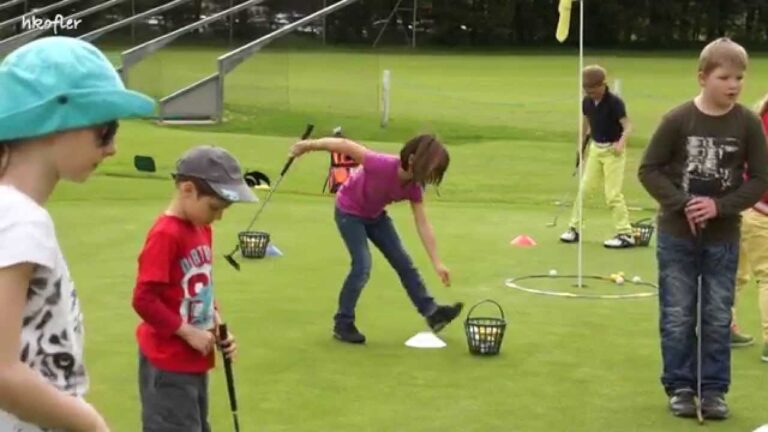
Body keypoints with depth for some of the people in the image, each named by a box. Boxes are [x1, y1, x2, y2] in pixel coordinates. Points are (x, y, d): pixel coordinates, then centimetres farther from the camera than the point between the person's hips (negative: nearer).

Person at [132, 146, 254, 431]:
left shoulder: (202, 230, 8)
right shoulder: (166, 235, -20)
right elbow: (144, 300, -22)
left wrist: (216, 324, 2)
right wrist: (189, 332, -18)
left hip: (195, 359, 9)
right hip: (168, 364, -9)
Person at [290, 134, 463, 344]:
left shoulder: (414, 186, -17)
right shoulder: (383, 165, -38)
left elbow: (423, 225, -13)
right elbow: (345, 145, -33)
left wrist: (437, 263, -15)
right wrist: (309, 145, -25)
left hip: (375, 215, 7)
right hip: (349, 212, -6)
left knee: (403, 262, 6)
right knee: (362, 265, -16)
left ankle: (431, 312, 13)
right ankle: (342, 324, -3)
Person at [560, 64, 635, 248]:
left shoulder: (614, 102, -19)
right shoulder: (587, 102, -1)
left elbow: (627, 126, -21)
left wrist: (621, 143, -37)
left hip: (613, 150, -6)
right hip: (595, 149, 6)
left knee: (612, 193, -9)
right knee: (583, 188, 7)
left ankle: (626, 234, -3)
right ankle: (574, 228, 18)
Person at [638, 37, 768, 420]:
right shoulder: (678, 120, -10)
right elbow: (649, 170, -5)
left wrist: (720, 206, -15)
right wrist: (683, 203, -17)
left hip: (723, 239, 1)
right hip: (677, 236, -1)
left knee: (718, 317, 7)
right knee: (677, 316, 5)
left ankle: (714, 389, 18)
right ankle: (680, 387, 17)